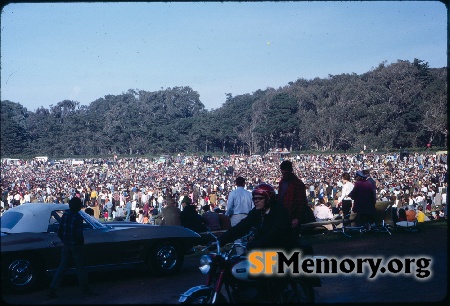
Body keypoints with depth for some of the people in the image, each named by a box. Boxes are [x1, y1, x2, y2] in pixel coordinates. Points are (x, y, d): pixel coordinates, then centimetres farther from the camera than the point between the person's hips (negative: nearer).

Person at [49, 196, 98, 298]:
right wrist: (81, 241, -3)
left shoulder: (64, 215, 3)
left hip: (66, 245, 6)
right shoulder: (78, 217, -16)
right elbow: (78, 234, -20)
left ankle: (53, 289, 5)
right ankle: (85, 289, 14)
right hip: (76, 245, -6)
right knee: (80, 267, 5)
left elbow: (59, 231, 8)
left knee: (62, 267, 10)